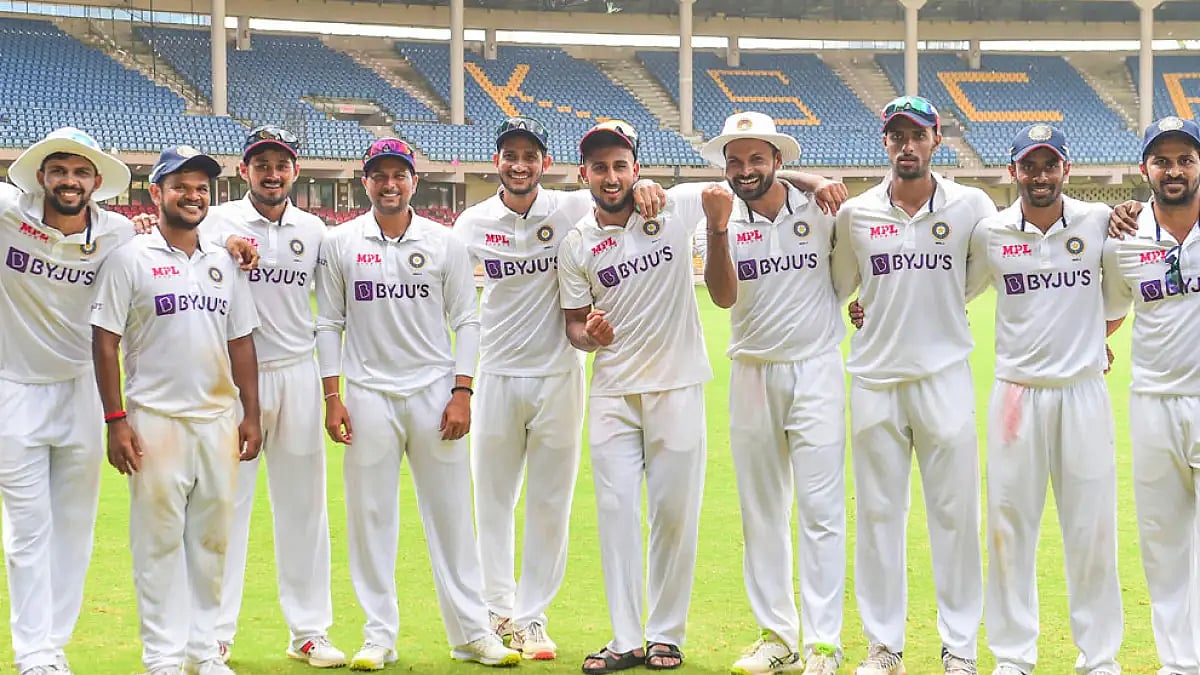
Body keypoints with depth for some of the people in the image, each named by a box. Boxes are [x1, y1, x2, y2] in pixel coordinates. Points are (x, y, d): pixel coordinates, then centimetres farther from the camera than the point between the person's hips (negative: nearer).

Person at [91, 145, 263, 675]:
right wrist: (115, 420, -10)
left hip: (219, 420, 5)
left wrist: (251, 414, 9)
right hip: (156, 421, -5)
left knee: (212, 538, 8)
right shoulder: (131, 259, -2)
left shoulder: (223, 264, 13)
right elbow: (105, 342, -4)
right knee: (159, 538, -3)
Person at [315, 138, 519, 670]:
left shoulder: (444, 243, 4)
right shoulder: (340, 244, 4)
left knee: (451, 512, 2)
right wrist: (332, 397, -1)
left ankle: (472, 632, 7)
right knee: (371, 515, 2)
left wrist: (462, 392, -3)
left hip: (435, 393, 0)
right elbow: (329, 323, 6)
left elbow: (465, 321, 5)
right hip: (370, 396, 0)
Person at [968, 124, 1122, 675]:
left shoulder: (1099, 222, -1)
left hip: (1084, 391, 0)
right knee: (1010, 523, 4)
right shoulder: (990, 233, 0)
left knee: (1092, 526, 4)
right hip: (1017, 392, 0)